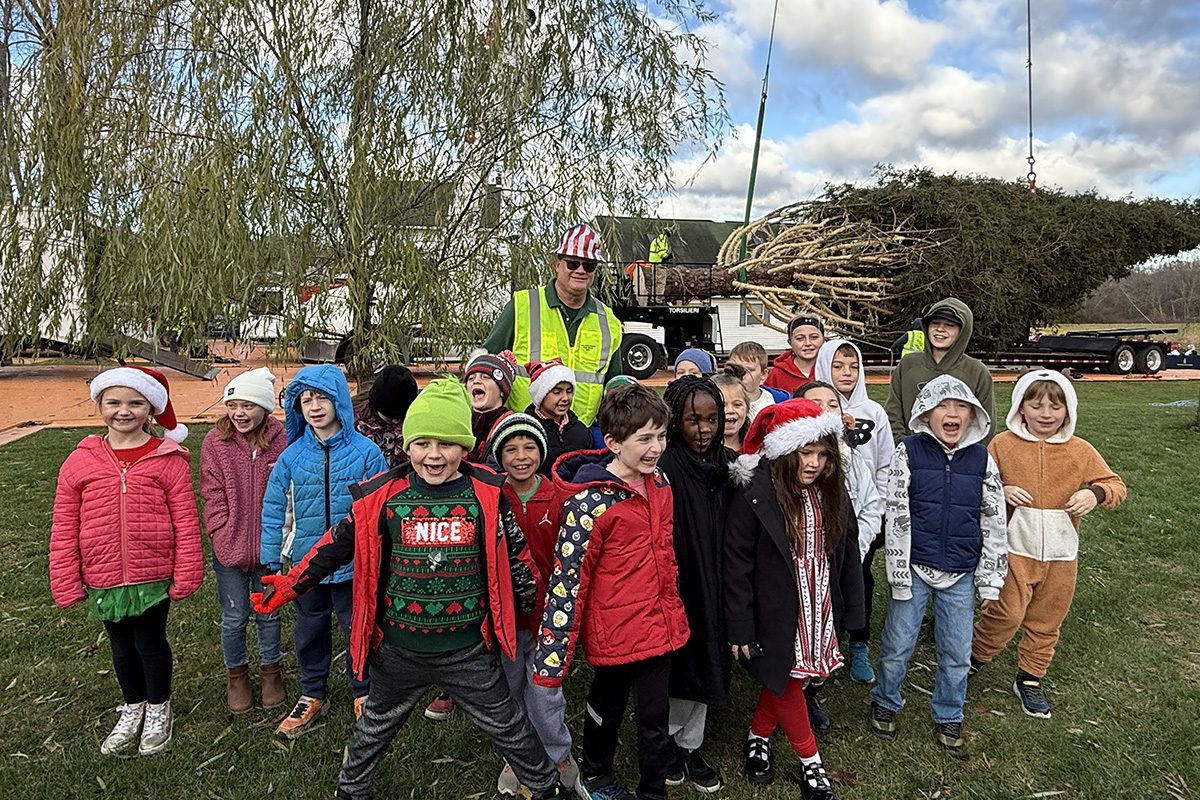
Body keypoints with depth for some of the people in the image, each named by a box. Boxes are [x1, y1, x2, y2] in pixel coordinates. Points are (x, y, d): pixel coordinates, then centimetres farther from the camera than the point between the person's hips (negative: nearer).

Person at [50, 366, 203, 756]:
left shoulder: (168, 459, -8)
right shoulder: (80, 461, -1)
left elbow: (186, 522, -6)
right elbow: (64, 529, 3)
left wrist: (185, 576, -7)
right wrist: (67, 584, 2)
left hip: (153, 576, -3)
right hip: (103, 579, 3)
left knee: (150, 641, 10)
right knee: (121, 646, 19)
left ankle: (158, 711, 34)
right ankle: (132, 710, 42)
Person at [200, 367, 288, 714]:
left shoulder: (280, 440, -7)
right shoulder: (215, 441, -6)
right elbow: (213, 494, -4)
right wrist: (223, 535, -11)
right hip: (229, 548, 0)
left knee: (269, 614, 16)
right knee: (234, 617, 13)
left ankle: (271, 670, 37)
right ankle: (236, 675, 35)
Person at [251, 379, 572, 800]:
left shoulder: (488, 494, -9)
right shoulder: (380, 497, -9)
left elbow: (514, 554, 3)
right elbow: (338, 544, 3)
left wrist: (531, 601, 12)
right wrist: (290, 585, 5)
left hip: (469, 650, -1)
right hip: (398, 650, 1)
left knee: (508, 727, 13)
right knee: (375, 727, 25)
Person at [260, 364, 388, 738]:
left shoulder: (365, 452, -12)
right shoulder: (293, 455, -4)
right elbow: (274, 509, 4)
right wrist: (271, 560, 4)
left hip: (353, 563, -3)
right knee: (309, 631, 18)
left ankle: (364, 693, 35)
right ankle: (312, 696, 39)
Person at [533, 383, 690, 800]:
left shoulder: (660, 483, 0)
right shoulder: (591, 502, -22)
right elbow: (567, 578, -20)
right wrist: (551, 657, -18)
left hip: (660, 624, 5)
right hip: (614, 633, -5)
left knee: (656, 717, 13)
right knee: (608, 705, 19)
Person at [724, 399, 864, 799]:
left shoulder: (832, 494, -1)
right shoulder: (754, 499, -19)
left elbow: (848, 555, 7)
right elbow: (737, 567, -15)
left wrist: (852, 614, 7)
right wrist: (740, 631, -13)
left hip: (820, 613, 5)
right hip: (777, 617, -5)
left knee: (788, 681, 16)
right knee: (785, 683, 8)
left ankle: (758, 737, 40)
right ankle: (810, 759, 29)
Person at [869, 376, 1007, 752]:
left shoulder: (982, 459, 2)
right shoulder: (909, 451, -6)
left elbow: (994, 521, 5)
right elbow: (897, 514, -8)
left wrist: (989, 578, 4)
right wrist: (899, 572, -11)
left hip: (961, 573, 2)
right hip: (915, 566, -2)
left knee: (957, 653, 11)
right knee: (897, 646, 5)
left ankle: (948, 715, 34)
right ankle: (885, 702, 31)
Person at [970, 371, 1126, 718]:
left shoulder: (1080, 451, 2)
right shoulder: (1002, 444, -2)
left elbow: (1116, 485, 7)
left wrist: (1095, 494, -15)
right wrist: (1001, 492, -17)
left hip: (1061, 551, 3)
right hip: (1015, 547, -2)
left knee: (1046, 620, 12)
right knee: (1008, 613, -7)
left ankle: (1030, 679, 31)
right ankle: (973, 655, 18)